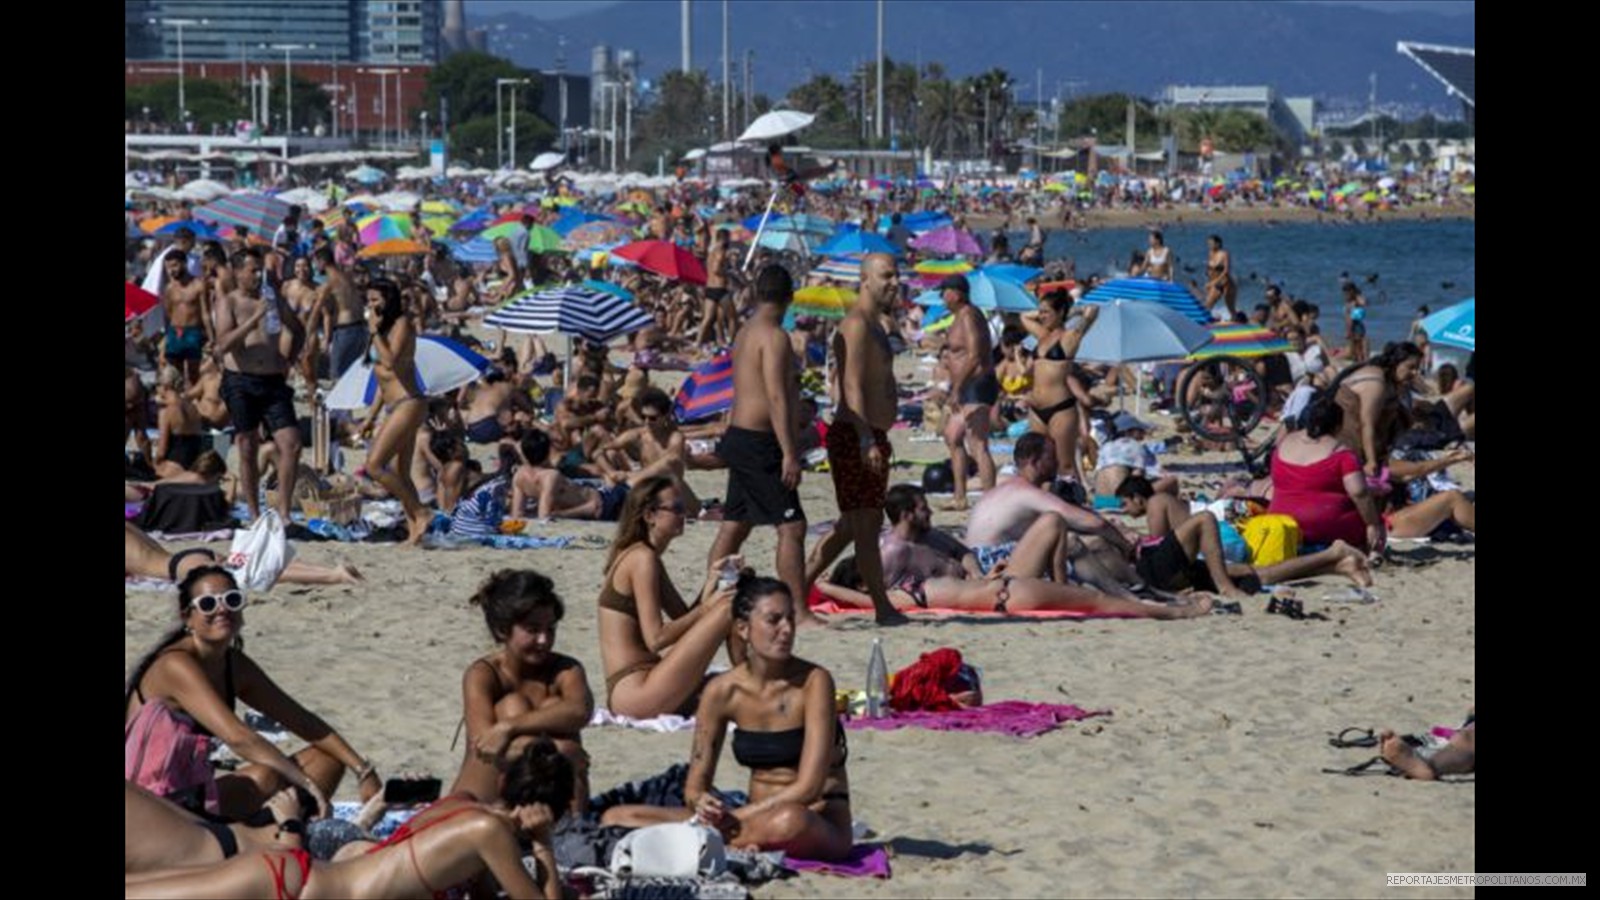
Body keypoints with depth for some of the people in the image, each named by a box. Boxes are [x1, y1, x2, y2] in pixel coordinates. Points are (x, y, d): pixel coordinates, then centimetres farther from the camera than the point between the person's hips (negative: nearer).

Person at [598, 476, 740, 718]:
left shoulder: (640, 557, 20)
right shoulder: (643, 558, -11)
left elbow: (685, 618, 19)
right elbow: (655, 638, -17)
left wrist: (709, 584, 4)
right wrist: (706, 608, -10)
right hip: (634, 691, -11)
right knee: (729, 607, -12)